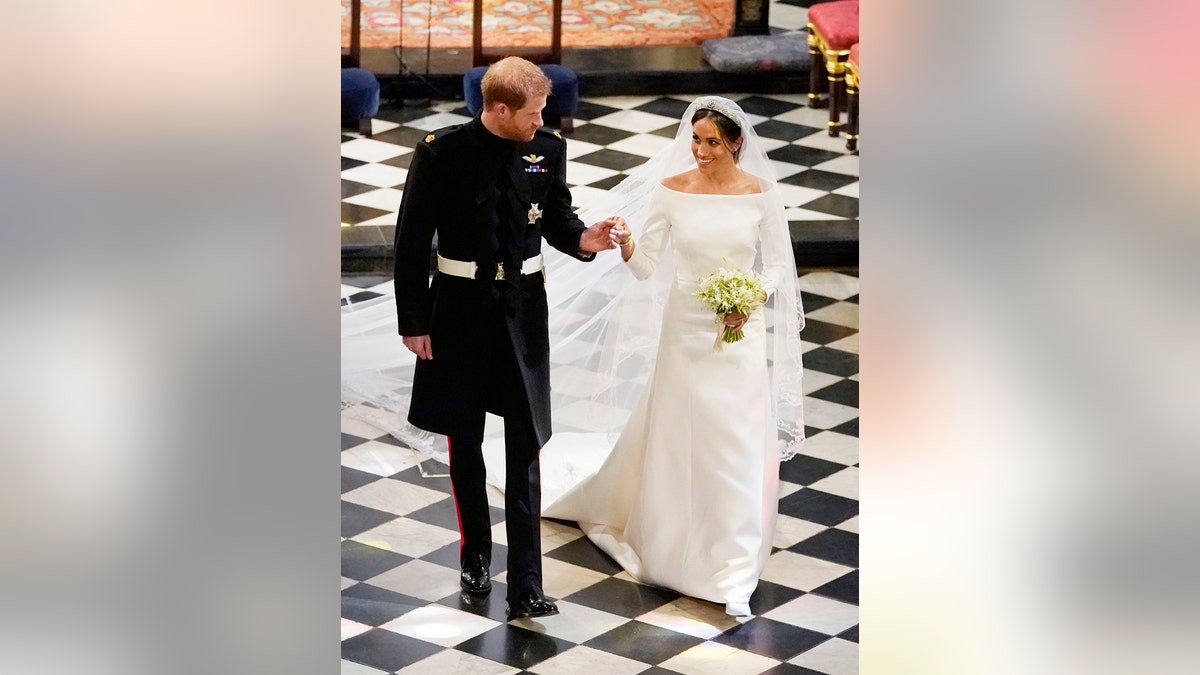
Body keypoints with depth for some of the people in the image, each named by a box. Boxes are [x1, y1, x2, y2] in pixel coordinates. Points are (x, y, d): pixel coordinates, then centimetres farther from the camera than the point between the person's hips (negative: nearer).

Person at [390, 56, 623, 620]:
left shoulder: (547, 149, -4)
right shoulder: (442, 152, -12)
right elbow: (412, 239, -6)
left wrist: (583, 238, -13)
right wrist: (412, 321, -6)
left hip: (524, 308, 1)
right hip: (461, 307, -1)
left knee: (525, 447, -2)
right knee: (464, 439, 13)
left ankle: (525, 585, -1)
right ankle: (475, 554, 33)